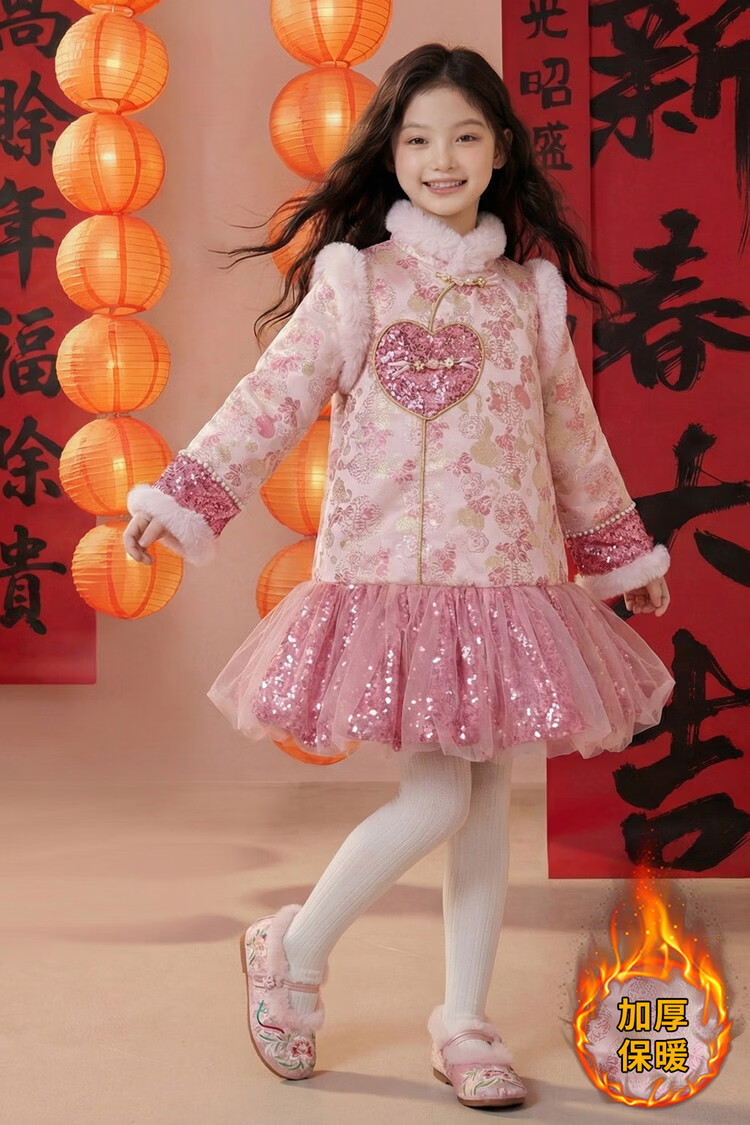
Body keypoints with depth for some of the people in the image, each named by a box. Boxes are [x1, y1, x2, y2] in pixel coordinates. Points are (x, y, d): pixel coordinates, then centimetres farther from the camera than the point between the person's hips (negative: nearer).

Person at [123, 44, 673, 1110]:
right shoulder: (353, 279, 0)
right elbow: (271, 400, -6)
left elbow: (572, 432, 20)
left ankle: (463, 1020, 22)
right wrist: (182, 494, -17)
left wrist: (623, 549, 26)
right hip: (390, 574, -4)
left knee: (488, 797, 8)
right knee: (435, 799, -9)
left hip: (510, 577, 4)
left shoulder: (530, 291, 11)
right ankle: (296, 951, 17)